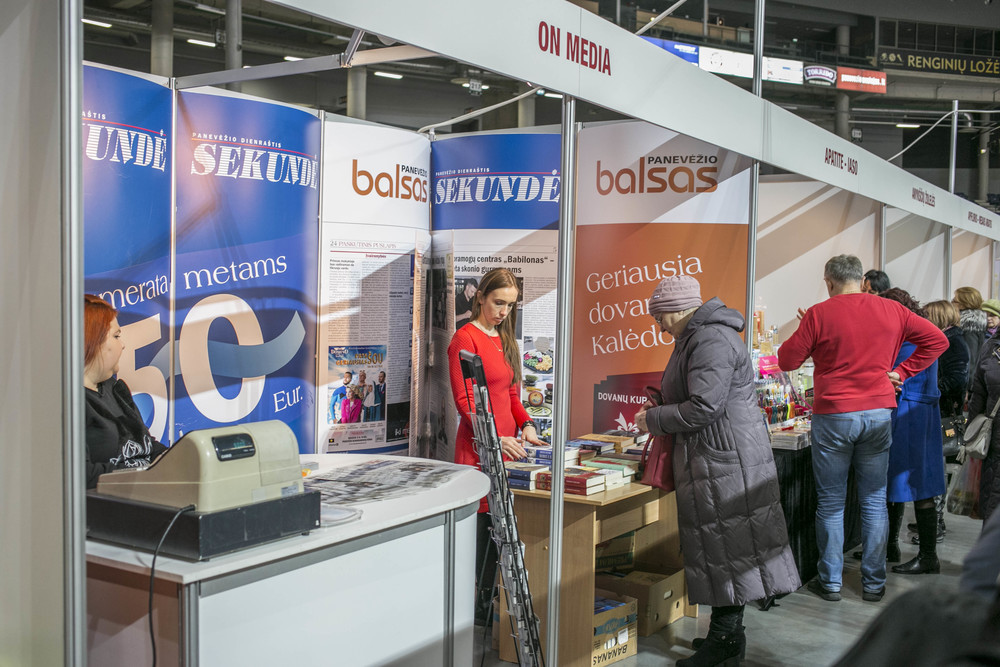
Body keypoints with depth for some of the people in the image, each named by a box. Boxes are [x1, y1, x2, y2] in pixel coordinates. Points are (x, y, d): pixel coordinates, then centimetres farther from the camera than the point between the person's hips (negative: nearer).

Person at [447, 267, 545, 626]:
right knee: (481, 525, -5)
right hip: (479, 446, -7)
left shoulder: (505, 340, 18)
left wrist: (525, 425, 3)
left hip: (508, 444, 7)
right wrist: (495, 438, -21)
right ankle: (476, 610, 4)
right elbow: (464, 402, -12)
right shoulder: (465, 338, -7)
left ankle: (491, 603, 16)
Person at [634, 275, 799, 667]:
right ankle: (728, 632, 22)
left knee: (726, 548, -4)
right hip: (709, 458, 11)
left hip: (724, 460, -11)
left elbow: (704, 408, -23)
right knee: (722, 546, 14)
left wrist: (653, 420, -12)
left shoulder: (712, 341, -18)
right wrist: (657, 411, 14)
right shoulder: (696, 338, 17)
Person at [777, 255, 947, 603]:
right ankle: (874, 583, 17)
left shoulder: (819, 314, -8)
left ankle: (830, 581, 14)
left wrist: (806, 332, 13)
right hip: (879, 413, 3)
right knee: (874, 500, 11)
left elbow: (786, 360, -2)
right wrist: (902, 371, 9)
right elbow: (937, 339, 10)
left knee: (830, 503, 7)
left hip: (832, 417, -3)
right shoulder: (892, 311, 4)